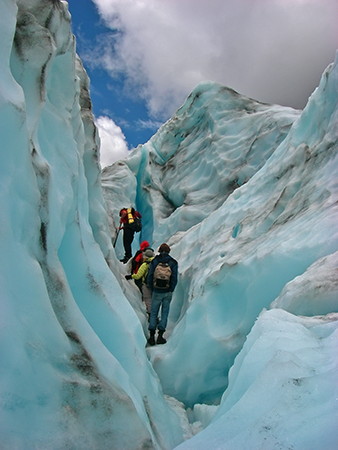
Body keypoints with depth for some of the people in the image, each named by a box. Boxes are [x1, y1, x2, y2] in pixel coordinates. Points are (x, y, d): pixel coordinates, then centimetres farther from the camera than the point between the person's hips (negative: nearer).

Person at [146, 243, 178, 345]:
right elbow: (174, 278, -4)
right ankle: (160, 336, 8)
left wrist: (151, 289, 10)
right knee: (164, 312, 9)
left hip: (156, 291, 0)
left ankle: (151, 337, 8)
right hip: (167, 292, 0)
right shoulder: (173, 262, -1)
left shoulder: (154, 261, 0)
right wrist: (171, 290, 7)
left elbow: (150, 276, -3)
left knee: (153, 313, 9)